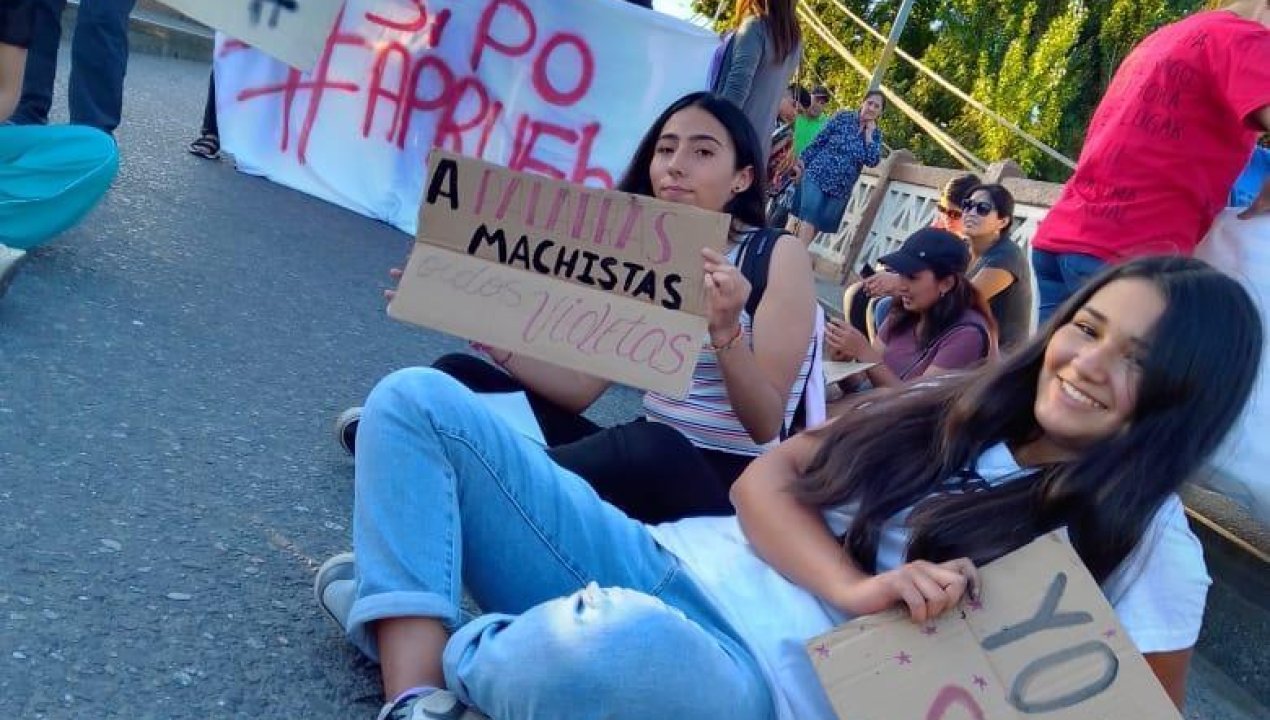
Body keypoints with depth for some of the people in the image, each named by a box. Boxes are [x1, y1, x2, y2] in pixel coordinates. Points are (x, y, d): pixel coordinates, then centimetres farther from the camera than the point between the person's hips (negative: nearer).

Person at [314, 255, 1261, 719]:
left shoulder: (1147, 551, 1)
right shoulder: (952, 411, 11)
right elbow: (767, 479, 5)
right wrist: (851, 585, -15)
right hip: (663, 565, 5)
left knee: (616, 642, -43)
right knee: (420, 402, -5)